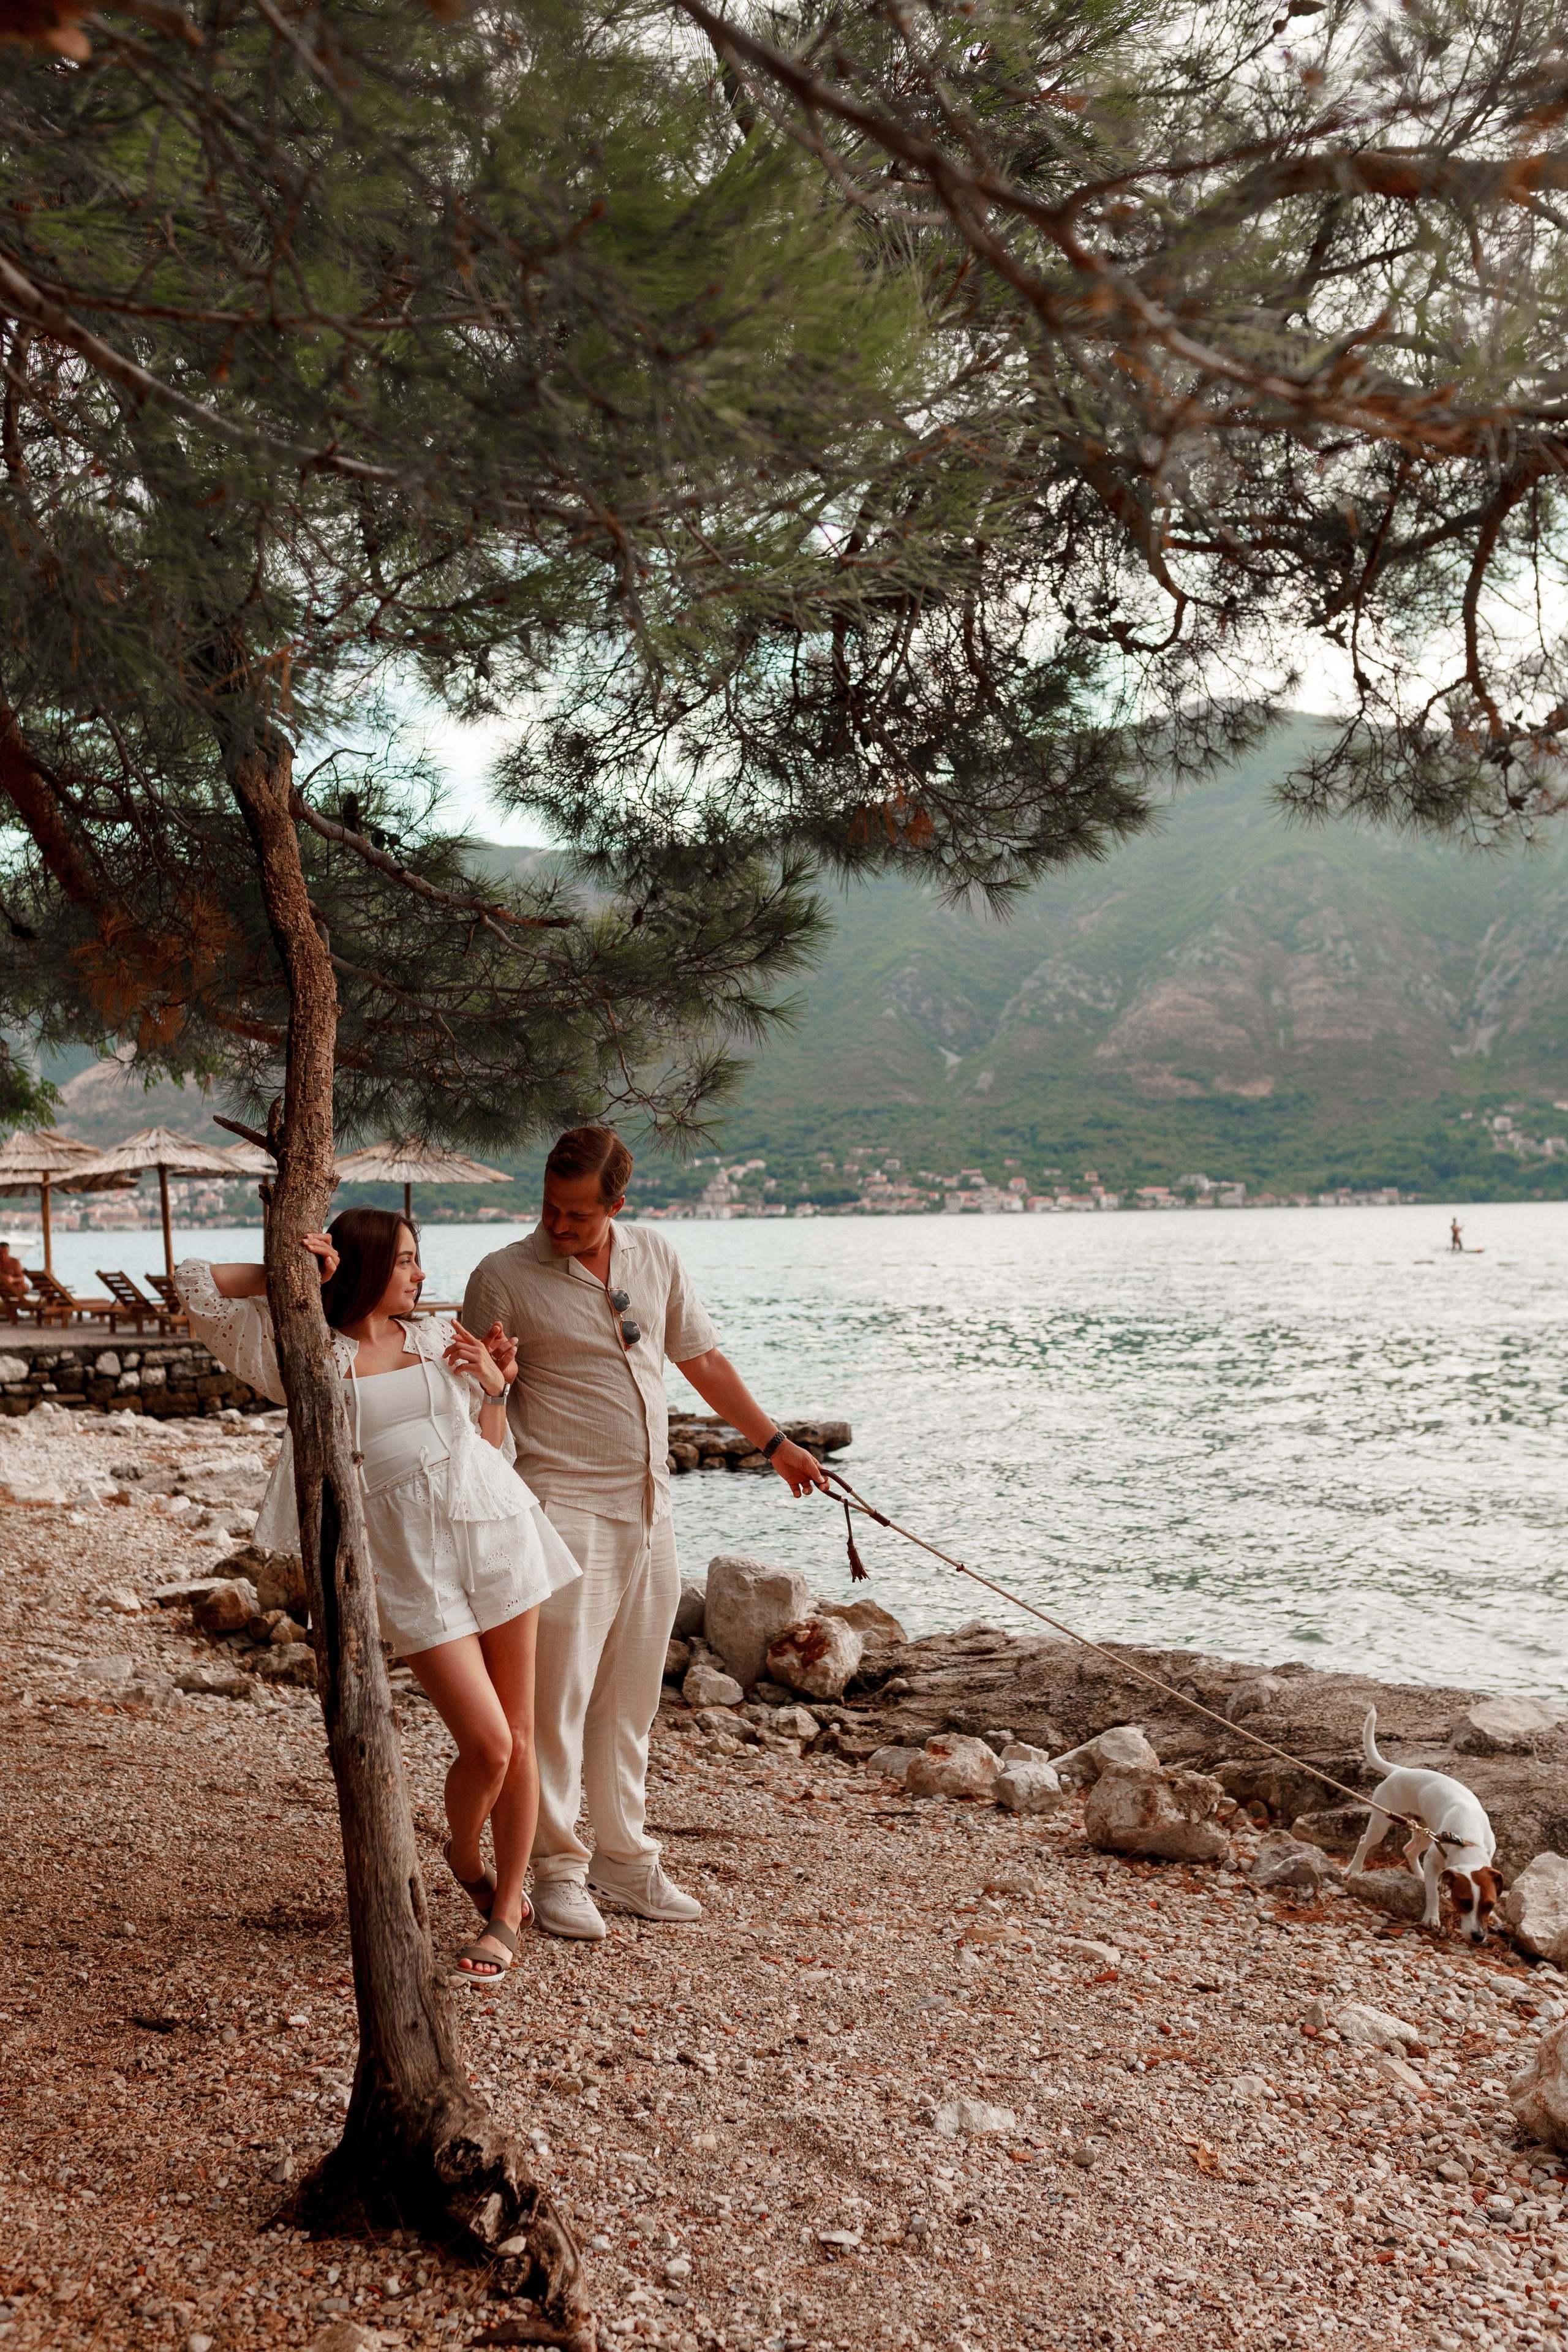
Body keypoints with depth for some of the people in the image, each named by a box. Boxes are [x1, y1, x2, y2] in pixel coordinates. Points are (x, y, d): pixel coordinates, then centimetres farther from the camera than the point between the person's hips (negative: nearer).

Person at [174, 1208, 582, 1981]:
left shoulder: (441, 1338, 13)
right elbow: (196, 1286, 3)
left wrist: (496, 1388, 4)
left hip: (498, 1532, 4)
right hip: (410, 1563, -3)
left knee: (518, 1737, 4)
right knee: (486, 1745, -8)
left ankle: (505, 1911, 20)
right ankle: (465, 1856, 25)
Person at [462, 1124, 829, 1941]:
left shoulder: (655, 1256, 7)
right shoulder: (503, 1277, -7)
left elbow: (702, 1359, 17)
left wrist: (774, 1442, 18)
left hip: (647, 1508, 5)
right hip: (563, 1507, -5)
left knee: (629, 1698, 12)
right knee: (558, 1695, -4)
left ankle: (624, 1858, 22)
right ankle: (557, 1870, 8)